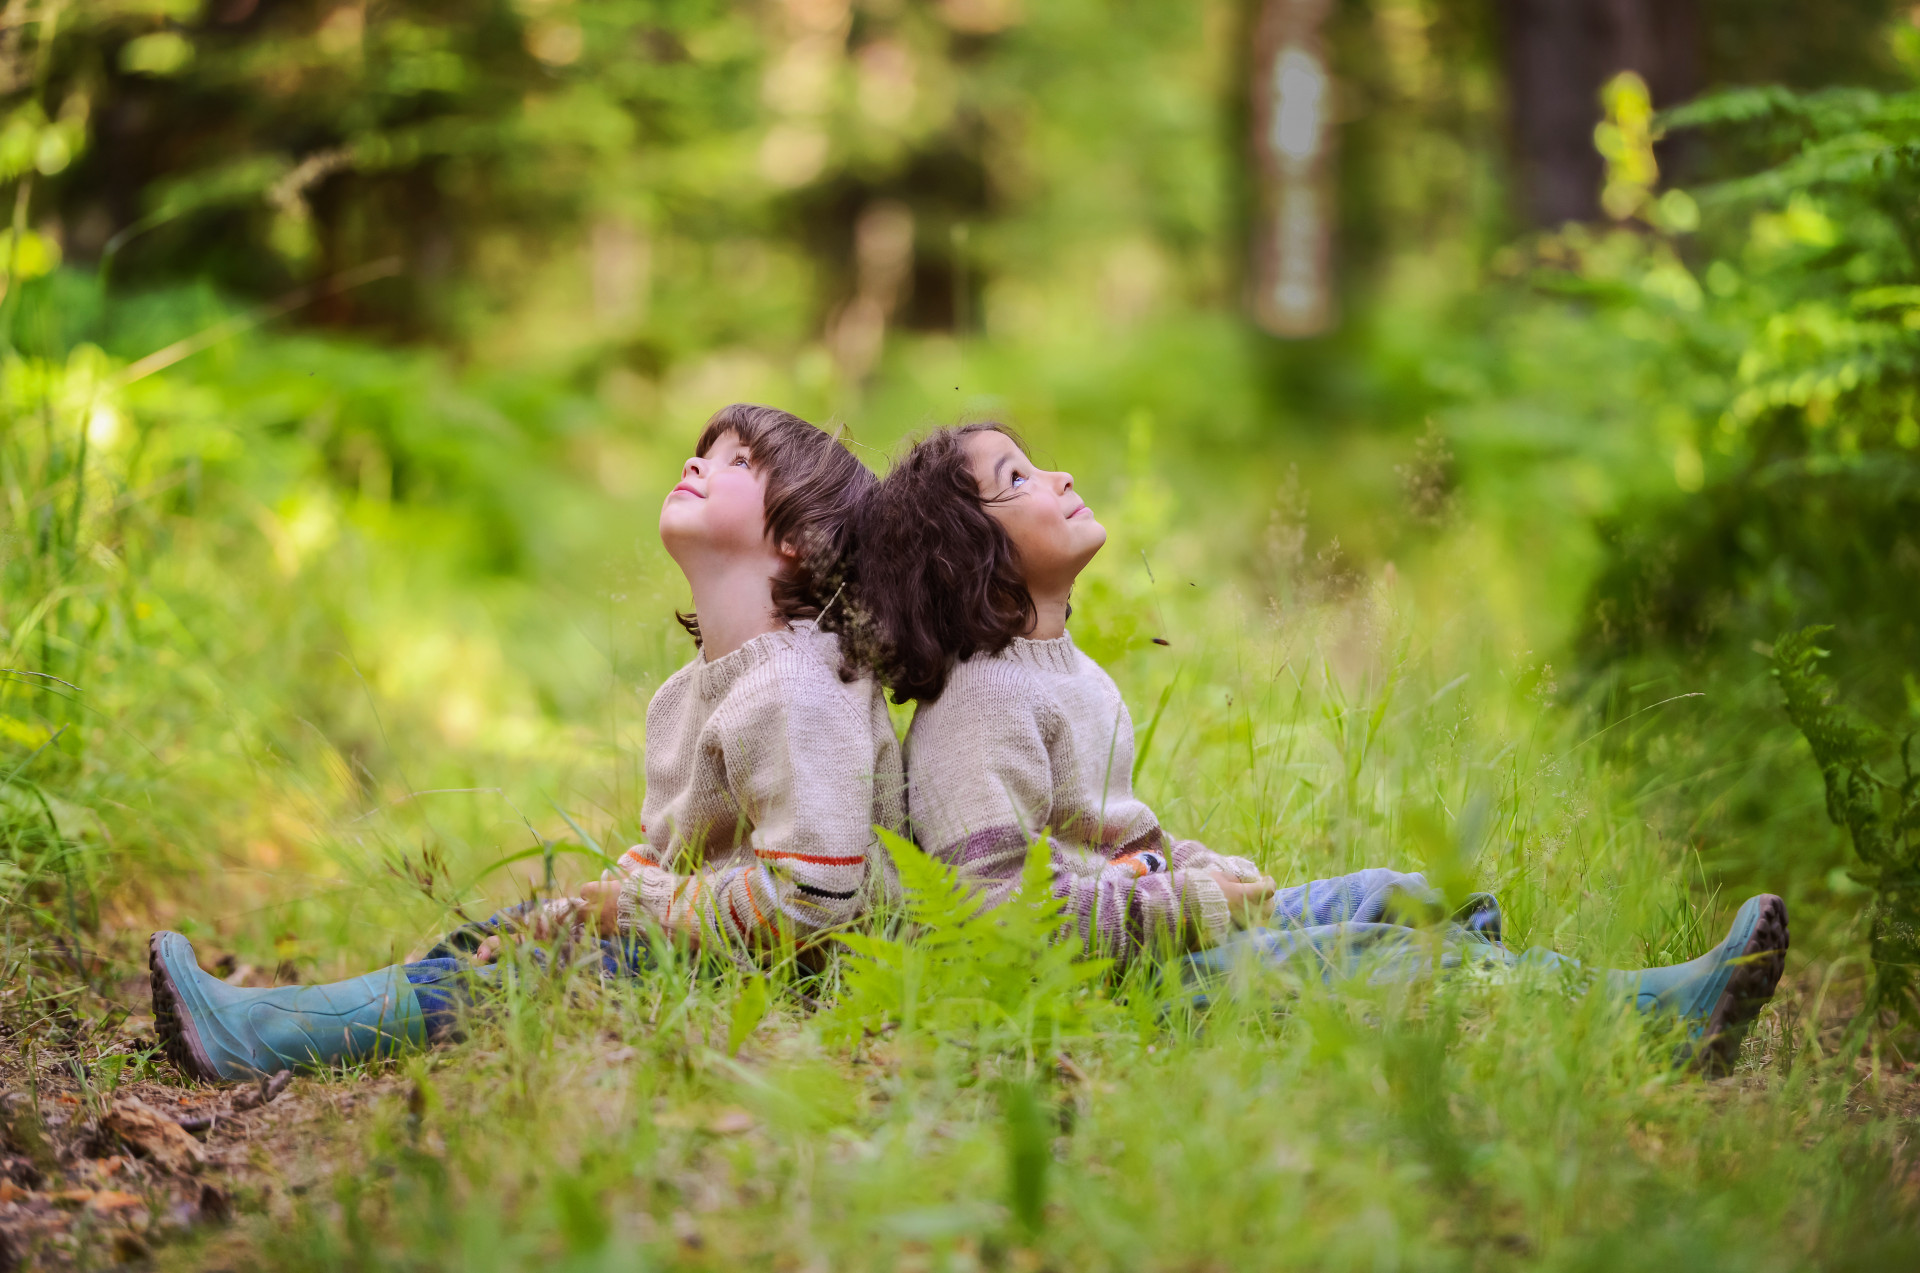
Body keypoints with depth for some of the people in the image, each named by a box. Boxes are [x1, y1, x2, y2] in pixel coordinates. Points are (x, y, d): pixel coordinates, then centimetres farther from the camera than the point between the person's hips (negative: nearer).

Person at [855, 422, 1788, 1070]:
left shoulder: (1062, 668, 17)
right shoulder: (981, 703, -17)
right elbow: (1002, 904, -25)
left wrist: (1213, 874, 5)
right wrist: (1195, 904, -18)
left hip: (1162, 919, 11)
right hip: (1116, 981, -11)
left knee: (1418, 899, 2)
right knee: (1389, 957, -21)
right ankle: (1651, 1015, -22)